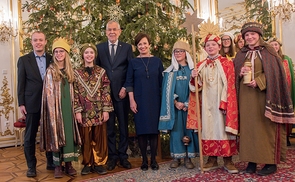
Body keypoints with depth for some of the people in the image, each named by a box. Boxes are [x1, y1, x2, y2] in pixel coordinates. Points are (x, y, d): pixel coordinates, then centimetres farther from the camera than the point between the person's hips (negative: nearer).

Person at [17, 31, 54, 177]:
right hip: (31, 103, -1)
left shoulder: (52, 59, 6)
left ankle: (51, 162, 25)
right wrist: (21, 103, -5)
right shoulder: (24, 60, 2)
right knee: (30, 136, 6)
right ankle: (31, 166, 19)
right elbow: (21, 83, 0)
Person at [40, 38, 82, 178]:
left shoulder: (70, 70, 10)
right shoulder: (50, 71, -2)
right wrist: (53, 108, -10)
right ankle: (57, 166, 9)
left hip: (68, 106, 4)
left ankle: (68, 164, 13)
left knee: (69, 133, 4)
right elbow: (49, 92, -4)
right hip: (55, 107, -4)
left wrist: (73, 106, 6)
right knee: (56, 135, 1)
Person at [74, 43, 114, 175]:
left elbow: (106, 92, 0)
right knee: (86, 138, 8)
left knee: (100, 138, 7)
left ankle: (99, 163, 19)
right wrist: (77, 111, -6)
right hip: (84, 111, 0)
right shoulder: (77, 73, 3)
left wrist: (106, 110, -6)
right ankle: (87, 163, 21)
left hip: (99, 111, 0)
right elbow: (75, 94, 0)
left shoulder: (101, 72, 4)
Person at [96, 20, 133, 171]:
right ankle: (112, 156, 17)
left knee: (123, 125, 7)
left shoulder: (127, 48, 6)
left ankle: (123, 155, 18)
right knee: (109, 126, 6)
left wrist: (125, 88, -7)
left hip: (122, 92, 0)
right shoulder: (99, 48, 8)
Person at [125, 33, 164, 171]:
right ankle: (144, 160, 15)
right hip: (139, 101, -1)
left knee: (154, 128, 4)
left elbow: (162, 81, 7)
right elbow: (129, 83, 2)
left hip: (155, 100, 1)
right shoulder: (133, 62, 4)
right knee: (141, 129, 3)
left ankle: (153, 159, 16)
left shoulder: (157, 61, 6)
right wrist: (132, 101, -6)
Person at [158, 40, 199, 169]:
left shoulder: (192, 70, 3)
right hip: (174, 106, 1)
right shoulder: (170, 71, 7)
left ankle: (188, 157, 10)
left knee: (189, 129, 1)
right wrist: (175, 102, -11)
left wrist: (188, 104, -12)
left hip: (189, 106, -1)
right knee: (176, 129, 3)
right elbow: (167, 89, 2)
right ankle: (177, 157, 12)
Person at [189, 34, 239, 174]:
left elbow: (230, 86, -6)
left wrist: (225, 103, -16)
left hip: (221, 102, -3)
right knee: (208, 128, 5)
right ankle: (212, 160, 15)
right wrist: (194, 78, -12)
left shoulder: (227, 63, 0)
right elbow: (197, 87, 9)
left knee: (223, 128, -2)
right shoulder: (200, 65, 11)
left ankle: (228, 160, 8)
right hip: (207, 103, 4)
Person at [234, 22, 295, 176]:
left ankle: (271, 162, 7)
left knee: (265, 127, -3)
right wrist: (240, 73, -9)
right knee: (248, 126, 4)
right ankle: (252, 160, 12)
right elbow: (234, 73, 13)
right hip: (246, 97, 5)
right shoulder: (241, 54, 14)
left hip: (263, 95, -4)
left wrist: (258, 82, -18)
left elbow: (274, 72, -6)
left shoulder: (268, 51, 1)